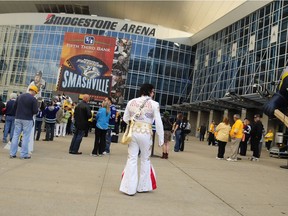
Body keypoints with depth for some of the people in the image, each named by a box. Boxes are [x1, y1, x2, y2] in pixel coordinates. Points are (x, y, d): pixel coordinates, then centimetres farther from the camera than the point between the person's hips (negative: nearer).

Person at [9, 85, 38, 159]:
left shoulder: (20, 96, 7)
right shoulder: (33, 99, -11)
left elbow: (14, 106, 11)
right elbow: (35, 111, -13)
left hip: (18, 118, 5)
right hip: (28, 119, -5)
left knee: (15, 135, 10)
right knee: (26, 137, 1)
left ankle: (12, 153, 13)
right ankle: (24, 154, 5)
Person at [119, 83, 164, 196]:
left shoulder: (131, 102, 6)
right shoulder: (154, 104, -6)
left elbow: (125, 118, 12)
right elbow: (158, 123, -7)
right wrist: (161, 139, 0)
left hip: (133, 133, 3)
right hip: (145, 134, -3)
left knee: (132, 159, 7)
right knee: (145, 159, 14)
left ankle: (129, 188, 9)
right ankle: (142, 186, 25)